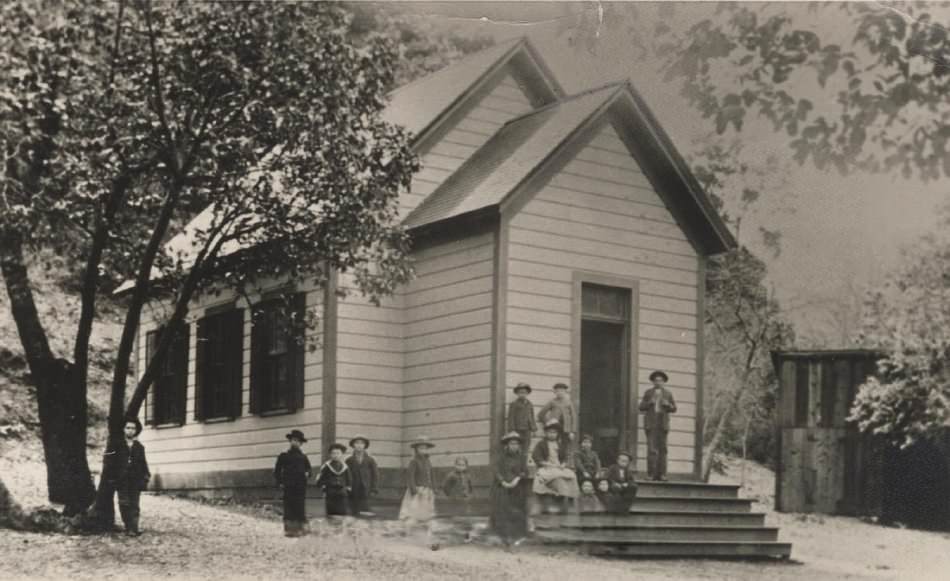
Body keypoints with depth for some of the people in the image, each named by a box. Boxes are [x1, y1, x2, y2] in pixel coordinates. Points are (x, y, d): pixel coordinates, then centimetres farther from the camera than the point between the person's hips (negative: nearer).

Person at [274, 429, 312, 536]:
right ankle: (289, 529, -1)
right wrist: (280, 482, 0)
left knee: (300, 508, -3)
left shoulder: (303, 457, 13)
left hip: (300, 487, 1)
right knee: (289, 508, -3)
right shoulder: (284, 456, 9)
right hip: (288, 487, -1)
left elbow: (308, 469, 21)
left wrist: (307, 474, -1)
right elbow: (277, 470, 10)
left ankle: (300, 528, 0)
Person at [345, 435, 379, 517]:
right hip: (353, 492, 0)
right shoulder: (349, 460, 6)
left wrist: (373, 490, -1)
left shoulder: (370, 460, 8)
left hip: (365, 491, 0)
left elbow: (375, 475, 7)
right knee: (354, 513, -2)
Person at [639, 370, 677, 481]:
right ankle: (651, 473, -10)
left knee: (662, 449, -3)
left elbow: (674, 409, 13)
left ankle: (661, 474, -2)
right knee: (651, 449, -10)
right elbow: (641, 407, 9)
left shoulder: (668, 394, 13)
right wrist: (650, 403, -9)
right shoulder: (648, 392, 11)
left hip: (663, 424, 1)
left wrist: (668, 405, -7)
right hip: (651, 424, -1)